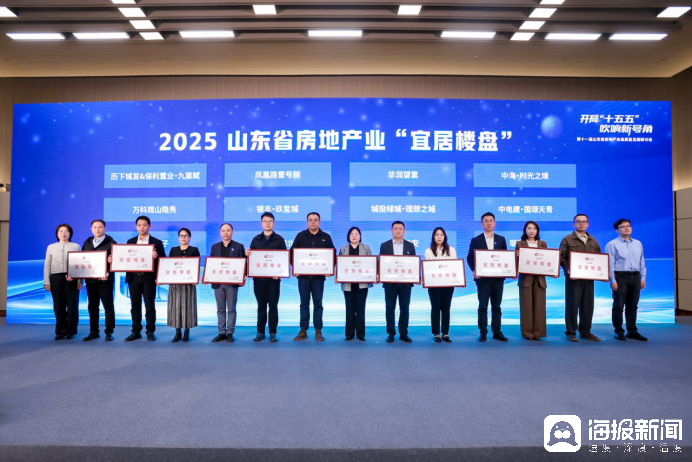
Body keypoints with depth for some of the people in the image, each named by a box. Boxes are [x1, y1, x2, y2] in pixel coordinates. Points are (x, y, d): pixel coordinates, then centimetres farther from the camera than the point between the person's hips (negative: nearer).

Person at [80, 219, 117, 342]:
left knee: (108, 306, 1)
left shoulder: (110, 243, -3)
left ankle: (109, 332, 8)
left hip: (104, 279, -5)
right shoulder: (87, 243, 14)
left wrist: (108, 272, -24)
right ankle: (93, 332, 19)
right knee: (92, 306, 10)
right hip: (90, 279, 5)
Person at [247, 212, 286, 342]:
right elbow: (251, 256, 13)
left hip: (274, 278, -2)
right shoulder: (256, 239, 12)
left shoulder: (279, 239, 4)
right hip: (259, 278, 2)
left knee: (273, 306, 2)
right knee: (261, 306, 7)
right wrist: (247, 254, -11)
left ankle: (272, 333, 9)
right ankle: (260, 332, 15)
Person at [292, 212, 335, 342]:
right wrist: (295, 268, -8)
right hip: (303, 275, 0)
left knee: (318, 303, 5)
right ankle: (303, 331, 13)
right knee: (304, 303, 6)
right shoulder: (300, 236, 5)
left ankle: (318, 331, 11)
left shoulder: (326, 237, 6)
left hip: (319, 275, 0)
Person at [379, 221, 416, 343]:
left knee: (404, 309, 5)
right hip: (390, 282, -1)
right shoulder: (384, 245, 5)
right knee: (390, 308, 4)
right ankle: (391, 333, 14)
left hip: (406, 282, 1)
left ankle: (403, 333, 16)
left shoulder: (410, 245, 8)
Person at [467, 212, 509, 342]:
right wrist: (474, 270, -15)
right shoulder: (476, 240, 3)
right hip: (483, 278, -2)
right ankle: (483, 333, 8)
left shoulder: (501, 239, 10)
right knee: (483, 306, 2)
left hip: (498, 278, 2)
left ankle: (497, 331, 16)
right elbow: (470, 258, 1)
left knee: (496, 306, 8)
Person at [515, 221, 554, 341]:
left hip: (539, 278, 3)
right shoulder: (520, 243, 4)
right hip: (525, 278, -2)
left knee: (539, 305, 3)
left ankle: (538, 332, 10)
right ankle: (527, 333, 6)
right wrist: (517, 256, -21)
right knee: (526, 305, -1)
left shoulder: (543, 244, 13)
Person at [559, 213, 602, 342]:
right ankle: (571, 332, 8)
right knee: (572, 305, 0)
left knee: (588, 305, 7)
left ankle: (585, 332, 18)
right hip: (573, 277, -4)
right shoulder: (567, 239, 2)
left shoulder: (593, 241, 17)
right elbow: (561, 257, -5)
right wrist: (568, 270, -19)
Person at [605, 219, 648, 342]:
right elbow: (610, 264, -8)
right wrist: (612, 280, -13)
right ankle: (619, 332, 8)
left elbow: (642, 262, 17)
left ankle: (632, 331, 20)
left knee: (632, 305, 11)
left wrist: (643, 278, 10)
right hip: (620, 277, -5)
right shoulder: (612, 244, -3)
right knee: (618, 305, -1)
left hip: (635, 277, 5)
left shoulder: (638, 244, 15)